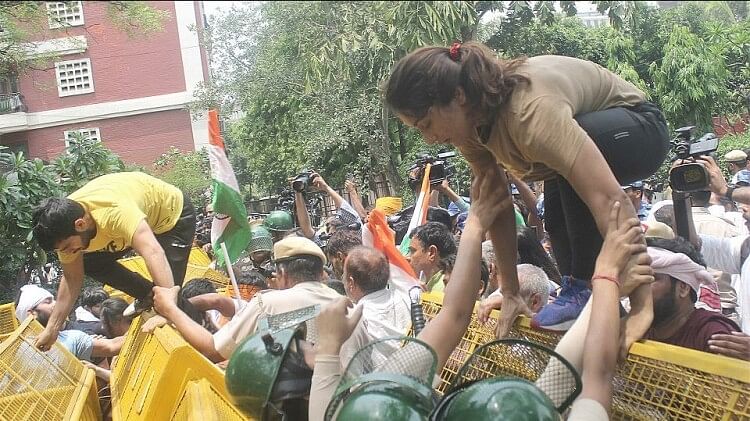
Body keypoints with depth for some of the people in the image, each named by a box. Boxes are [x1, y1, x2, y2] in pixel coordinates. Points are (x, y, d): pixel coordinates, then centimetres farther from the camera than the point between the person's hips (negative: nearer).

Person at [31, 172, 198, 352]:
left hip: (173, 213, -7)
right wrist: (52, 329, -10)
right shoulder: (64, 222, -19)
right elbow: (72, 277, -7)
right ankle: (150, 296, 8)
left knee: (169, 288, -20)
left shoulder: (113, 211, -43)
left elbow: (153, 253, -55)